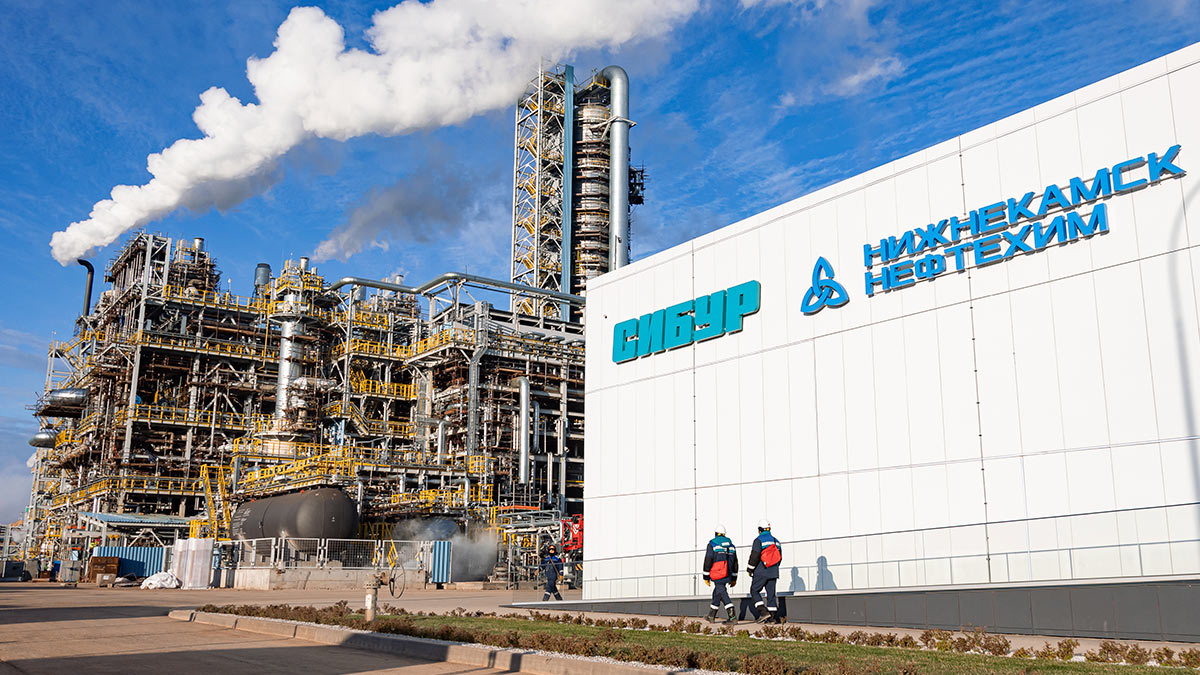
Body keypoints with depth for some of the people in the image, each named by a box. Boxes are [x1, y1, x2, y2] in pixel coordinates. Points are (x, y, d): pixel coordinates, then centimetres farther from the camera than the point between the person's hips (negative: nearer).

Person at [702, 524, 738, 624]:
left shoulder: (712, 544, -4)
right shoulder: (731, 545, 13)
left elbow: (708, 562, -7)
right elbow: (735, 563, 16)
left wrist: (706, 577, -1)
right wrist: (734, 578, 21)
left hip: (716, 575, -6)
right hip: (727, 575, 6)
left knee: (722, 594, -9)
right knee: (716, 593, 18)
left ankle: (732, 616, -23)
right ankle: (711, 616, 29)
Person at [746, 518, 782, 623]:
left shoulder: (759, 540, -8)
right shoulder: (776, 541, 14)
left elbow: (754, 556, -13)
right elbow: (780, 557, 16)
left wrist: (749, 569, -3)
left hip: (761, 572, -6)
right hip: (773, 573, 6)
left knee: (754, 591, 2)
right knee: (771, 593, 8)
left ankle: (763, 612, -11)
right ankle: (773, 617, 4)